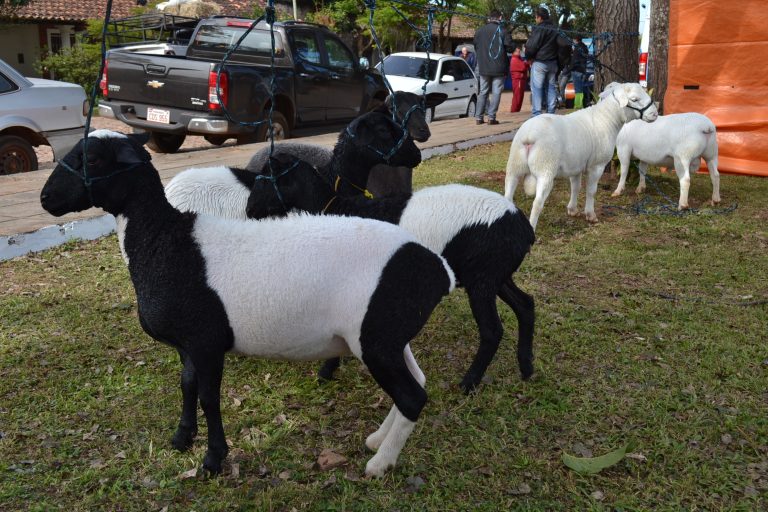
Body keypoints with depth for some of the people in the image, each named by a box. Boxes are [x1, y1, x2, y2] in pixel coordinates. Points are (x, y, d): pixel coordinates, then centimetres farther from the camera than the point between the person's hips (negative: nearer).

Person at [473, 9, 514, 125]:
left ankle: (479, 117, 8)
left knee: (483, 92, 12)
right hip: (498, 68, -4)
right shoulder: (502, 31, -8)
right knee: (496, 92, 0)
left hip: (483, 68, 4)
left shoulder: (479, 31, 4)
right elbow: (510, 47, -9)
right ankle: (491, 117, -7)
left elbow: (475, 47, 12)